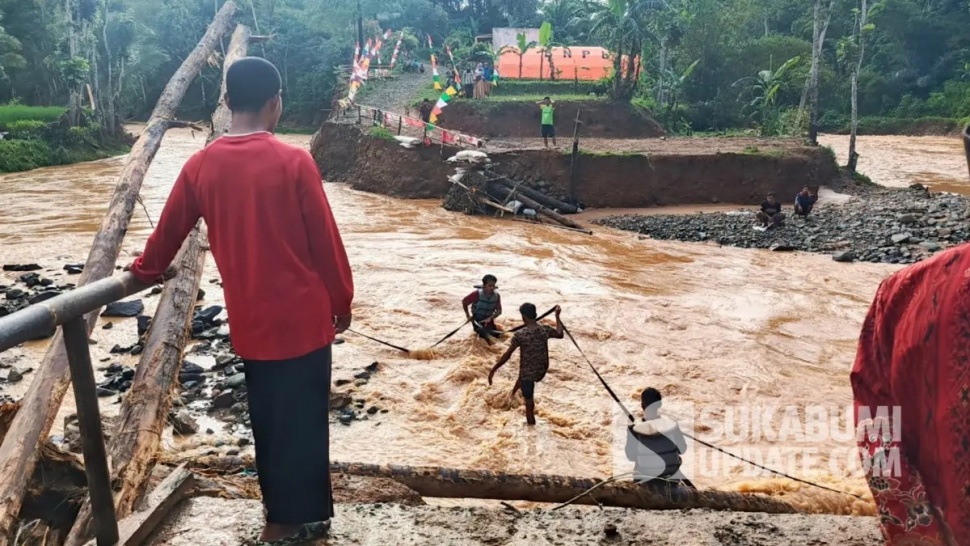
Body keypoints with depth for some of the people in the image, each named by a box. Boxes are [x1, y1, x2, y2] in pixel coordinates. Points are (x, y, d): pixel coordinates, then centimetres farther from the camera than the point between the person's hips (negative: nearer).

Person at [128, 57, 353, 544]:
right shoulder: (293, 162, -14)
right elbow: (326, 241, -10)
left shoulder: (200, 166, -1)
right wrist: (342, 301, 3)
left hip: (249, 320, 5)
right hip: (302, 314, -4)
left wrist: (145, 270, 32)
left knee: (266, 417, 19)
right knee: (301, 418, 9)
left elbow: (169, 230, 13)